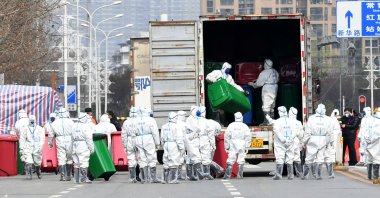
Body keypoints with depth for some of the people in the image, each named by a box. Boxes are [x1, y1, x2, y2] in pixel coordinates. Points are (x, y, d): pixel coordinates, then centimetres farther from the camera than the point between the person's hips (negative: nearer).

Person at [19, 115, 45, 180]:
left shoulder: (40, 129, 6)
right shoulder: (24, 129, 10)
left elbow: (42, 139, -1)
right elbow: (22, 139, 10)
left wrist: (40, 147, -15)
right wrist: (21, 149, 2)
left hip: (37, 149, 0)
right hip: (27, 148, 0)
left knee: (37, 163, 7)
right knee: (28, 162, -17)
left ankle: (39, 174, 32)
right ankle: (29, 175, -12)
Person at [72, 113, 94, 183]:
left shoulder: (74, 126, 11)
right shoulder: (85, 127, -10)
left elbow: (72, 138, 12)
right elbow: (89, 139, -12)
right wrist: (91, 148, -6)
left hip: (75, 147, 7)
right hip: (83, 147, -7)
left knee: (76, 163, 11)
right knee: (83, 163, -8)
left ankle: (76, 179, 15)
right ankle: (84, 178, -12)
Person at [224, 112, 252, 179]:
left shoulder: (231, 125, 2)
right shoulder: (245, 126, 2)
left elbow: (227, 136, 1)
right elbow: (248, 137, -2)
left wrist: (226, 146, 7)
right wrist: (247, 147, 1)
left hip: (233, 146, 0)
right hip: (242, 146, 0)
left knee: (230, 160, 1)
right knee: (241, 161, 3)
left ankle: (227, 175, -1)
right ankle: (240, 175, 1)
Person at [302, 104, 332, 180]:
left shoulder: (311, 118, -8)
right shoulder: (327, 119, -4)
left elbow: (307, 132, -6)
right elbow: (329, 133, 0)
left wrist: (305, 141, 2)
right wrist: (327, 141, 12)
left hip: (312, 140, -1)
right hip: (322, 141, 1)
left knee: (309, 159, 5)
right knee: (320, 158, 7)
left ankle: (305, 175, 8)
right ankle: (318, 175, 6)